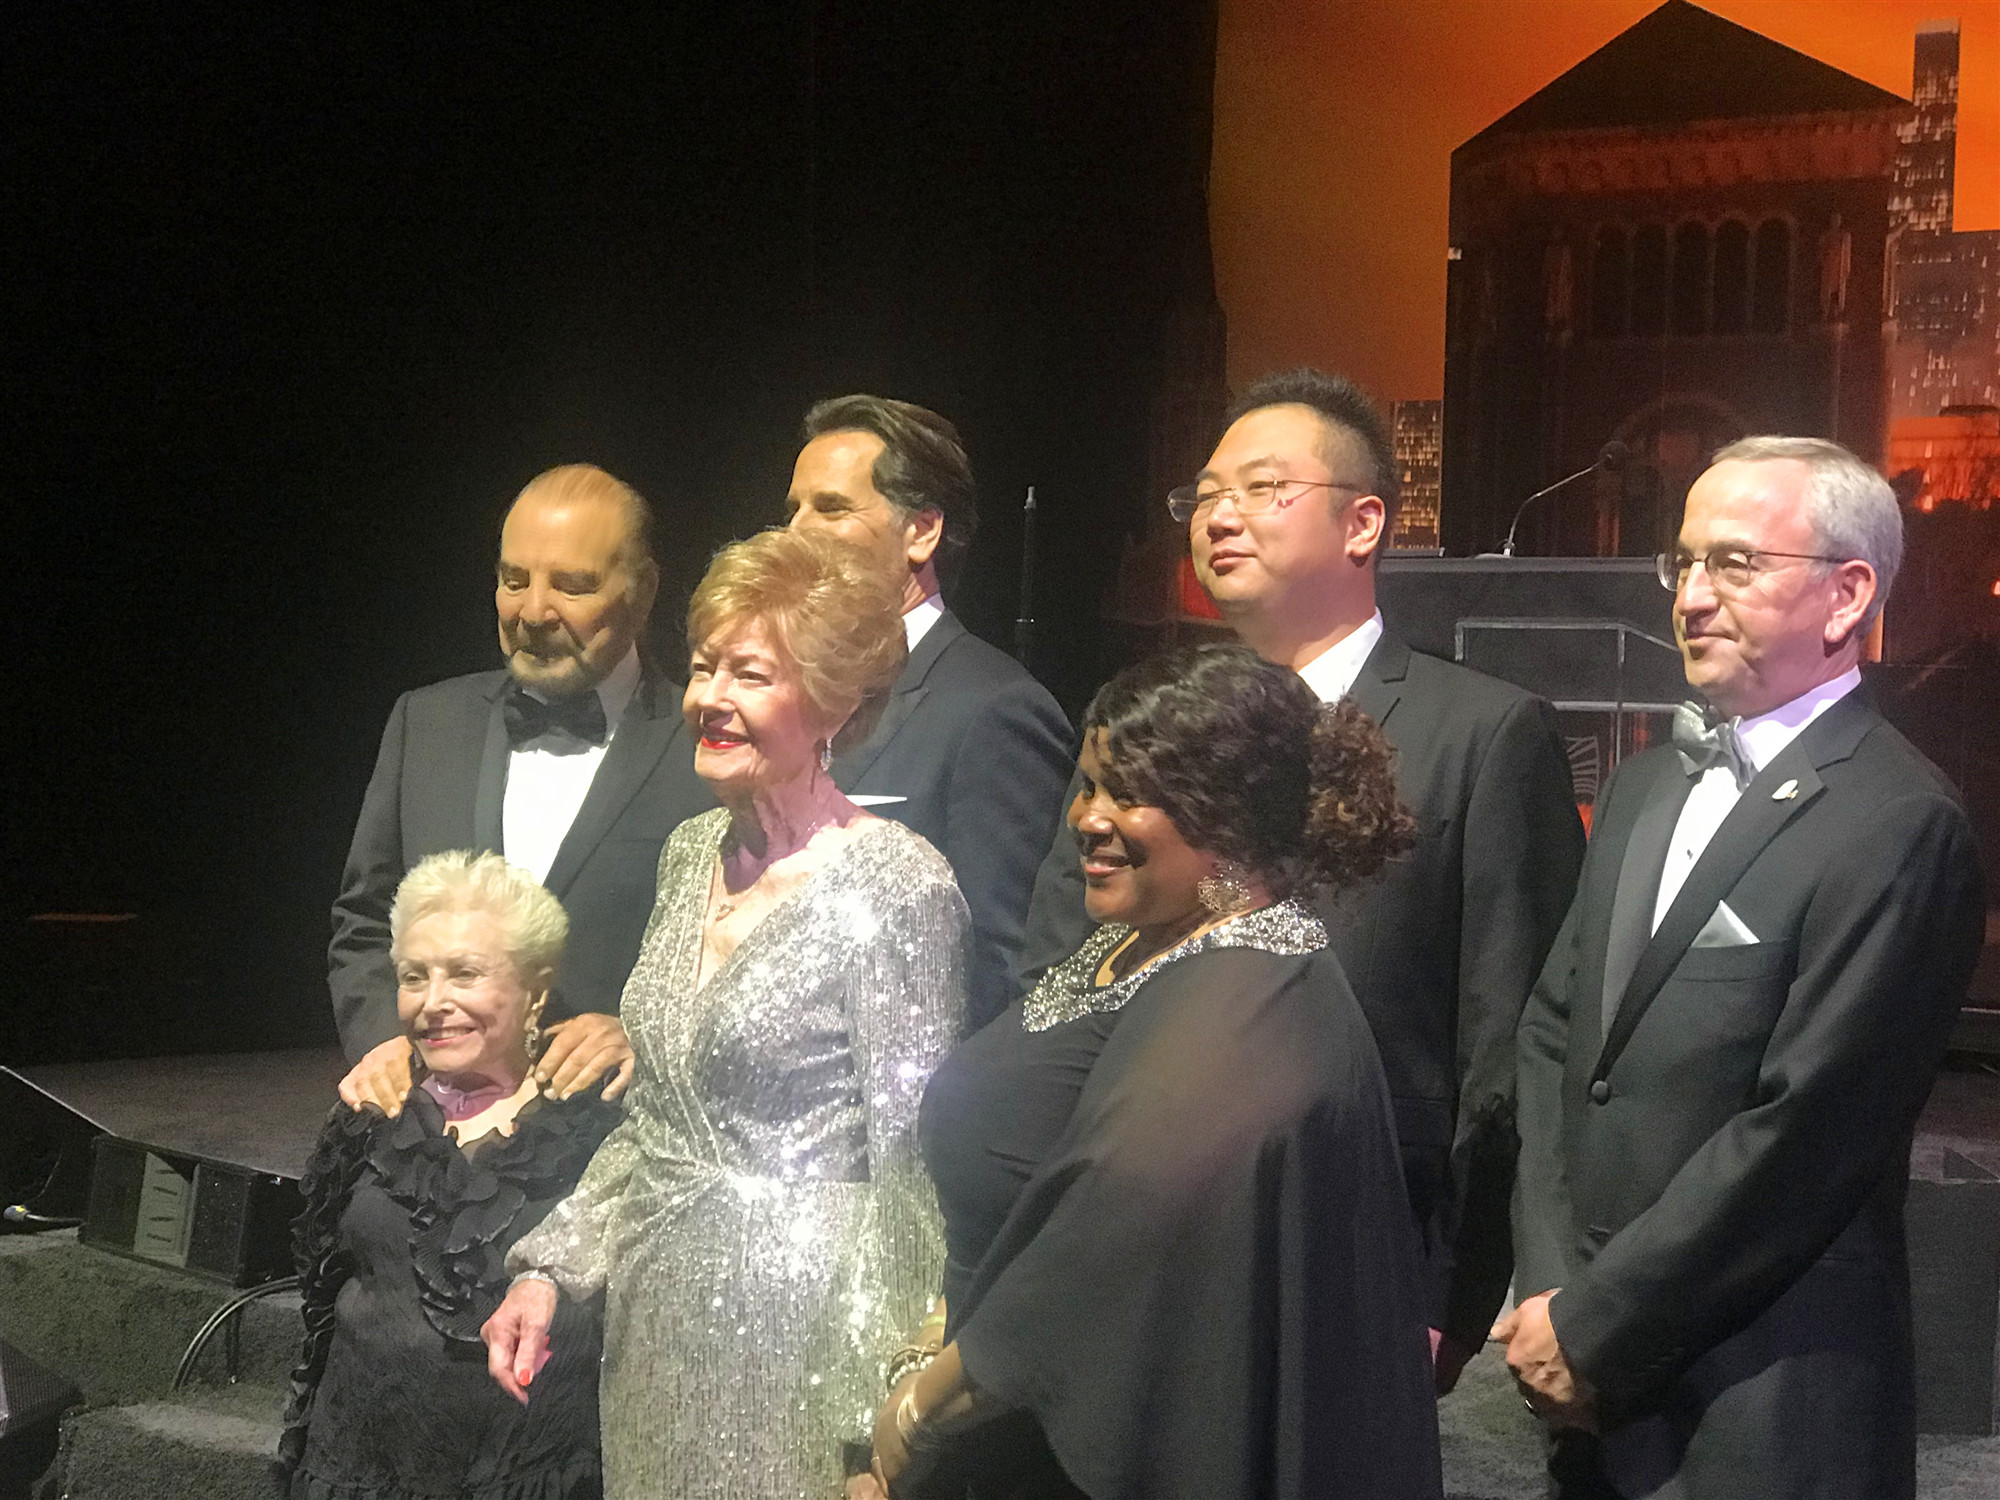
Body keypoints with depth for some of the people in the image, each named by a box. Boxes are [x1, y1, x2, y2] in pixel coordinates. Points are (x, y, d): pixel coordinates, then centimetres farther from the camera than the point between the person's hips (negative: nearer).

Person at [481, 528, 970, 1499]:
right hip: (656, 1333, 7)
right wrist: (550, 1270, 9)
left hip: (793, 1342, -7)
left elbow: (907, 1166, -14)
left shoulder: (896, 889, -14)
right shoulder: (693, 852, 8)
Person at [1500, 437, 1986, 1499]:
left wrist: (1591, 1330, -13)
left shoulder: (1901, 827, -14)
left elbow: (1803, 1130, -18)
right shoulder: (1647, 787, 13)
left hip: (1764, 1408, -7)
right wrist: (1548, 1287, -2)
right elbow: (1552, 1037, 10)